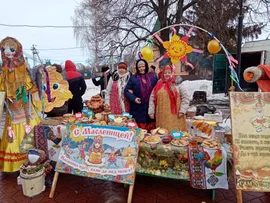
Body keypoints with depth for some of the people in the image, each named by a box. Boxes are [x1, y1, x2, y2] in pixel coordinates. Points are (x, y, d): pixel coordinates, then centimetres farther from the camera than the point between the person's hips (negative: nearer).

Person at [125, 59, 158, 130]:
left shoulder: (153, 77, 9)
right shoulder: (133, 78, 6)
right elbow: (127, 90, 4)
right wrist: (133, 98, -12)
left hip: (150, 109, 1)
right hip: (137, 109, -1)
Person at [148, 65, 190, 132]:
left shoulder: (178, 84, 2)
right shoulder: (158, 85, 12)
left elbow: (186, 97, 0)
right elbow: (152, 99, 14)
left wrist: (182, 110, -6)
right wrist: (151, 111, 8)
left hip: (175, 116, -3)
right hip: (162, 116, 3)